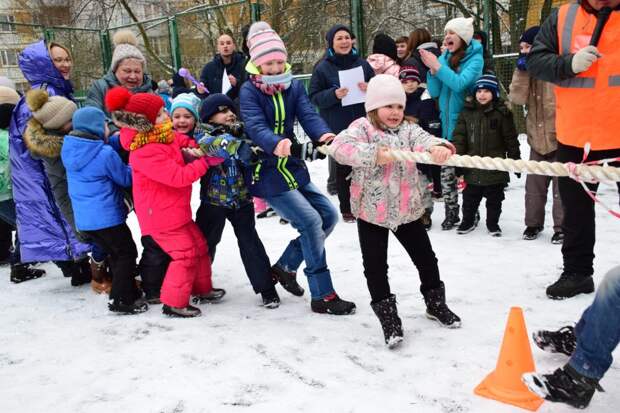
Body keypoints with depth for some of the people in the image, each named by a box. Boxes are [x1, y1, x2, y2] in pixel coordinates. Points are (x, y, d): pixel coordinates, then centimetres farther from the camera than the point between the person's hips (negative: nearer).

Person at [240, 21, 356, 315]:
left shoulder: (294, 87, 5)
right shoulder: (249, 91, -10)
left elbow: (308, 115, -11)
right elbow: (255, 126, -27)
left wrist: (323, 134, -34)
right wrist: (276, 144, -49)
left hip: (293, 169, 7)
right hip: (266, 173, -7)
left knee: (329, 215, 7)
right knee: (311, 221, -15)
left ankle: (285, 267, 21)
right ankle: (322, 297, -5)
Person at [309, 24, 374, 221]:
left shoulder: (362, 63, 8)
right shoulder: (323, 68, -1)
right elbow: (314, 97, -1)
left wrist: (369, 89, -8)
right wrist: (334, 94, -18)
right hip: (337, 128, -2)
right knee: (343, 168, 3)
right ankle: (347, 209, 16)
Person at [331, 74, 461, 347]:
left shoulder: (408, 129, 4)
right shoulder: (362, 128, -8)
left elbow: (424, 140, -16)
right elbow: (339, 147, -26)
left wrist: (439, 147, -40)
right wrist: (373, 154, -38)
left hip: (407, 209, 4)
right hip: (372, 211, -3)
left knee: (426, 258, 14)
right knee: (375, 267, 2)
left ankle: (436, 304, 37)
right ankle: (388, 317, 17)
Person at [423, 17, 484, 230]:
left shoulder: (475, 58, -6)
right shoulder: (444, 57, 8)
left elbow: (460, 83, -22)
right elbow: (434, 92, 6)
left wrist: (437, 66, -20)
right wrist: (433, 70, -10)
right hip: (447, 123, 5)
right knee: (446, 170, 3)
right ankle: (451, 212, 14)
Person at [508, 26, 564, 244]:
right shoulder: (527, 68, 7)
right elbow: (517, 98, -6)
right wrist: (522, 70, -13)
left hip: (560, 138, -6)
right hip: (537, 139, 6)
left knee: (562, 187, 3)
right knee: (534, 185, 12)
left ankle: (562, 227, 13)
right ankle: (533, 223, 26)